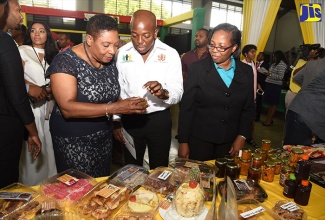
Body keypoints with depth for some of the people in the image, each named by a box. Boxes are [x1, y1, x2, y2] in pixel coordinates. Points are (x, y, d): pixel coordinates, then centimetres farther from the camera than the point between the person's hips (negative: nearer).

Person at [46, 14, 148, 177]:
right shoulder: (66, 61, -18)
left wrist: (130, 106, -11)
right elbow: (67, 108, -28)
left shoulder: (110, 62, 1)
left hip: (104, 138, 6)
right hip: (74, 141, -5)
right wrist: (114, 108, -34)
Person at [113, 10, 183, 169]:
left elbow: (178, 92, -13)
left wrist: (164, 93, -35)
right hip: (129, 119, 2)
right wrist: (116, 121, 3)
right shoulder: (122, 53, -4)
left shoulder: (170, 54, -9)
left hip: (159, 119, -1)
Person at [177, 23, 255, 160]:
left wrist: (241, 137, 0)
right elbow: (186, 107, -7)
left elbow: (248, 108, 8)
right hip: (199, 140, -2)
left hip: (229, 142, 3)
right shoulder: (198, 69, -7)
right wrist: (183, 142, -6)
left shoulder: (246, 72, 2)